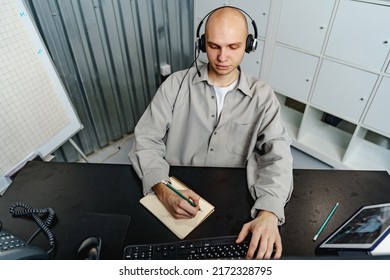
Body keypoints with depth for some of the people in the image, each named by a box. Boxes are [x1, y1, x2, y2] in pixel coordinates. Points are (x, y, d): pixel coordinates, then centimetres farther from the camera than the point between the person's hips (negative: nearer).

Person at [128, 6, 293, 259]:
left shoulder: (262, 96, -3)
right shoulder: (176, 84, -4)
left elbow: (277, 156, -12)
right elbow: (146, 141, -7)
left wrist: (268, 213, -30)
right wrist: (163, 190, -25)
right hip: (174, 196, 0)